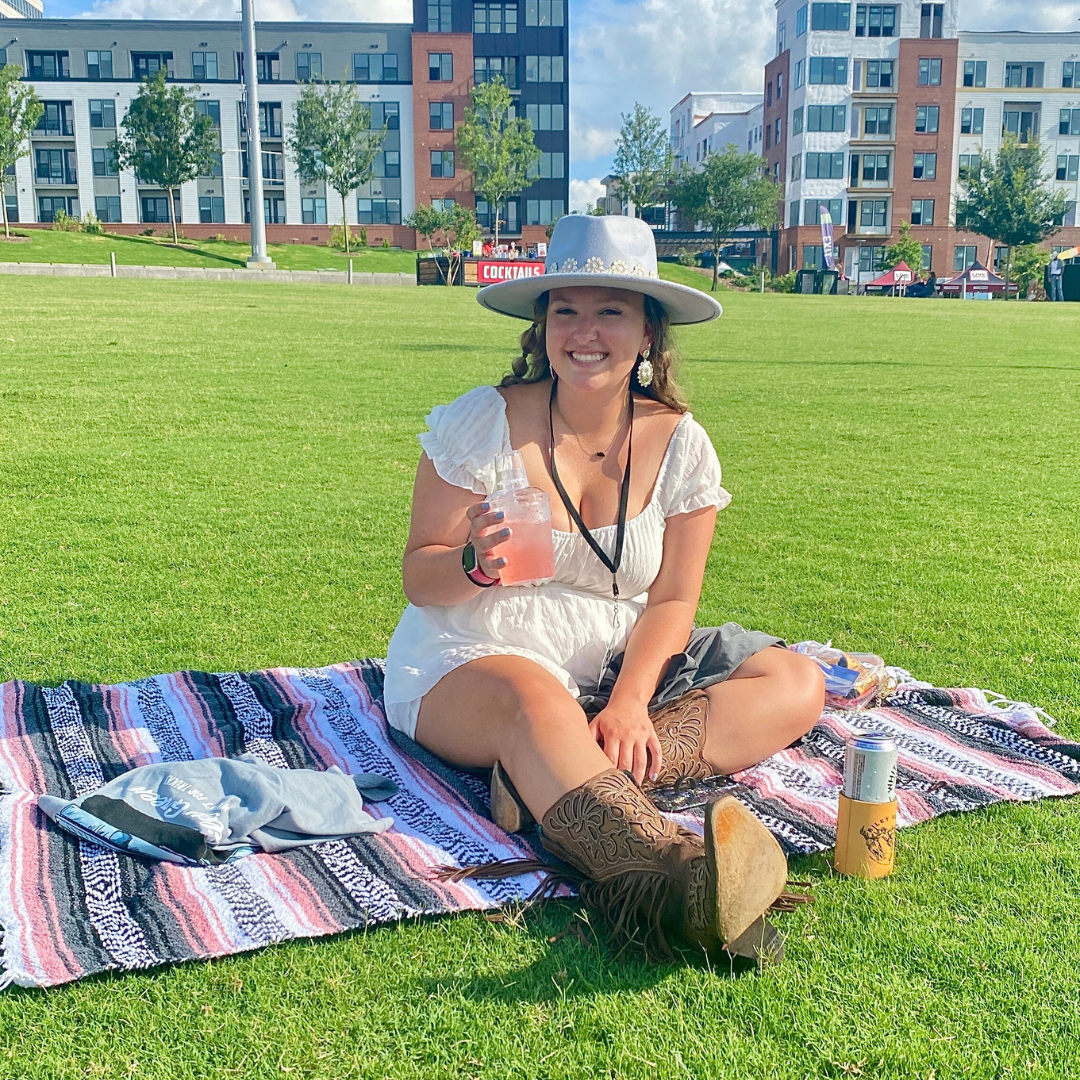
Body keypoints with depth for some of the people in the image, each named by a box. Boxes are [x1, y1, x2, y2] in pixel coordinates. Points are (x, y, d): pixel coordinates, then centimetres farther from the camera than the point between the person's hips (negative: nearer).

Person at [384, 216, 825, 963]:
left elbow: (671, 599, -3)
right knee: (535, 702, -39)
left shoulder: (679, 444, -1)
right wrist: (476, 564, -28)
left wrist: (630, 703, -21)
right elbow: (420, 580, -4)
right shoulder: (482, 423, -7)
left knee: (796, 686, -14)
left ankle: (553, 781, -35)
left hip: (617, 664, 4)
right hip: (471, 661, -4)